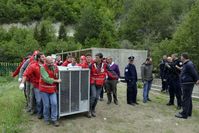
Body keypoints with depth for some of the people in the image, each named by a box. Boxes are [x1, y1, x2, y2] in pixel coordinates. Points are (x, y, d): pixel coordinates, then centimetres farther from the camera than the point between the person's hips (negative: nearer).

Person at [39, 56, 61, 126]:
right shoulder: (43, 68, -14)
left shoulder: (55, 67, 0)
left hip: (53, 89, 3)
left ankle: (54, 119, 12)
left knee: (54, 103, -2)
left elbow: (57, 77, 13)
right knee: (46, 105, 5)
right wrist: (56, 81, -14)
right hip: (44, 89, -3)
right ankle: (46, 118, 27)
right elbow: (46, 79, -20)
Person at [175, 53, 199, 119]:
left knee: (185, 99, -7)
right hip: (186, 83, 11)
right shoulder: (186, 64, 15)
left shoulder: (189, 64, -18)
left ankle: (184, 114, -1)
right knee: (188, 98, 17)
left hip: (187, 84, -11)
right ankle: (189, 112, 28)